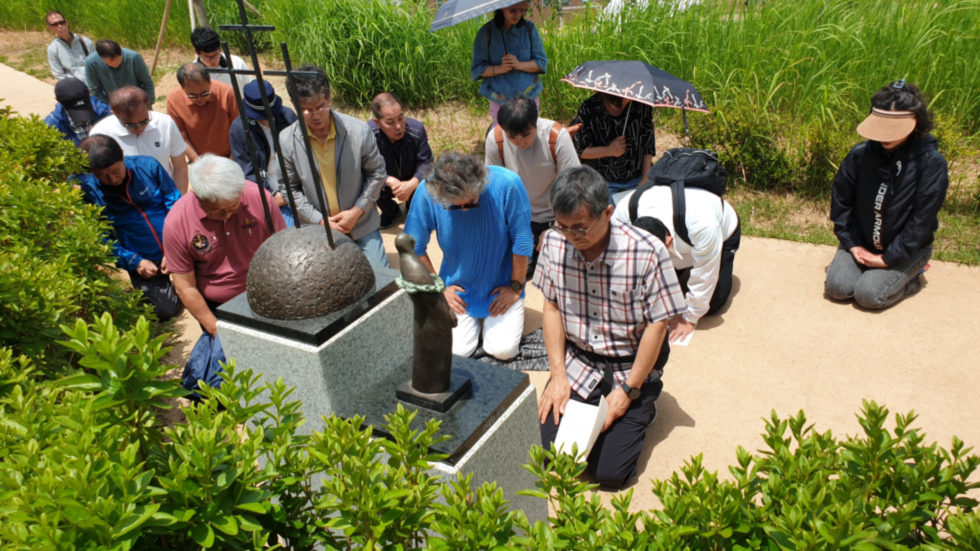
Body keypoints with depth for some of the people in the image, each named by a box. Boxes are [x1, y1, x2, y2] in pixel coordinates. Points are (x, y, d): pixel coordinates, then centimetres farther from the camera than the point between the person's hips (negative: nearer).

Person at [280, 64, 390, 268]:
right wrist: (319, 219, -11)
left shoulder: (359, 130, -16)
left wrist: (357, 211, -12)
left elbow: (376, 172, -4)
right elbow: (290, 188, -3)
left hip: (361, 223, 0)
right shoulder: (286, 141, -12)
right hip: (318, 228, 1)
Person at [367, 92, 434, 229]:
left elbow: (425, 162, -20)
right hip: (385, 184, 0)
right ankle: (390, 212, 5)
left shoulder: (417, 129, -27)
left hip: (412, 182, 0)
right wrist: (390, 181, -44)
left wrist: (412, 184, -40)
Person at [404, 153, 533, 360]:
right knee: (456, 350, -10)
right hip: (458, 290, 1)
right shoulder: (427, 192, -19)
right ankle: (474, 320, 24)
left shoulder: (507, 184, -24)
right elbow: (415, 246, -6)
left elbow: (522, 240, -14)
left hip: (501, 288, -1)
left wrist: (516, 288, -8)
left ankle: (489, 318, 22)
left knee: (503, 349, -12)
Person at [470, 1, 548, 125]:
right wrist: (499, 69, -22)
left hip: (529, 100, 2)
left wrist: (519, 65, -20)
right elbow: (477, 69, -5)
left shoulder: (529, 28, -2)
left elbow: (542, 63, -1)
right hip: (500, 102, -2)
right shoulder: (486, 32, -6)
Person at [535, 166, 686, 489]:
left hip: (631, 366, -3)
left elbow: (657, 324, -14)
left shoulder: (647, 252, -22)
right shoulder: (555, 242, -10)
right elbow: (552, 306, 0)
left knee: (609, 472, -8)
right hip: (578, 362, 3)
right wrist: (558, 375, -5)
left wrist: (629, 390, -14)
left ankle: (641, 408, 19)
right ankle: (586, 412, 22)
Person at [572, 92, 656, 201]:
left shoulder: (642, 105, -8)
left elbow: (649, 146, 0)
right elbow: (579, 150, -7)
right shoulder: (588, 110, -14)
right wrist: (608, 150, -21)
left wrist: (646, 178, -5)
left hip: (637, 179, 1)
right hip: (605, 182, -1)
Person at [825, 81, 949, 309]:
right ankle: (863, 265, 16)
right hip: (861, 242, 3)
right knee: (837, 287, -14)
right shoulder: (861, 153, -11)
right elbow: (841, 200, -1)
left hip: (906, 248, -3)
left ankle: (911, 276, 10)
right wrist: (852, 244, -5)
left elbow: (922, 220, -17)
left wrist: (889, 258, -16)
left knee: (869, 294, -19)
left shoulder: (931, 163, -19)